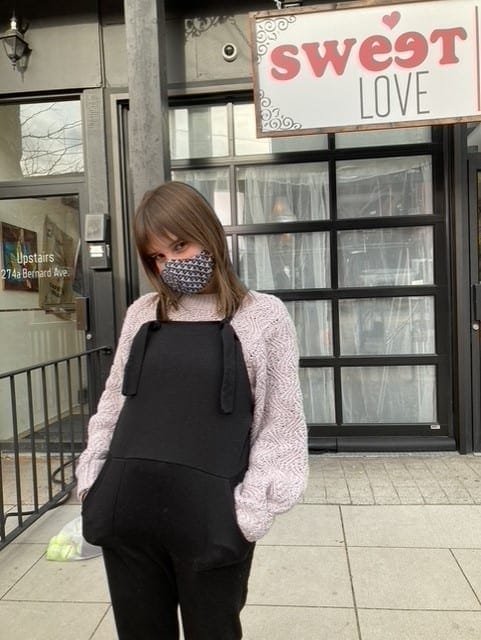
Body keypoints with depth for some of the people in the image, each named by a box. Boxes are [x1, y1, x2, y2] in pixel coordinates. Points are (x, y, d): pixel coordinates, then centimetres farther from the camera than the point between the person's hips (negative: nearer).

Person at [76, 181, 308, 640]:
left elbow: (281, 422, -3)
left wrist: (252, 509, -8)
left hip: (210, 520, -3)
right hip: (126, 513, 4)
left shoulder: (263, 316, -4)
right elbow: (113, 402, 13)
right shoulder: (142, 314, 7)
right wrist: (90, 478, 7)